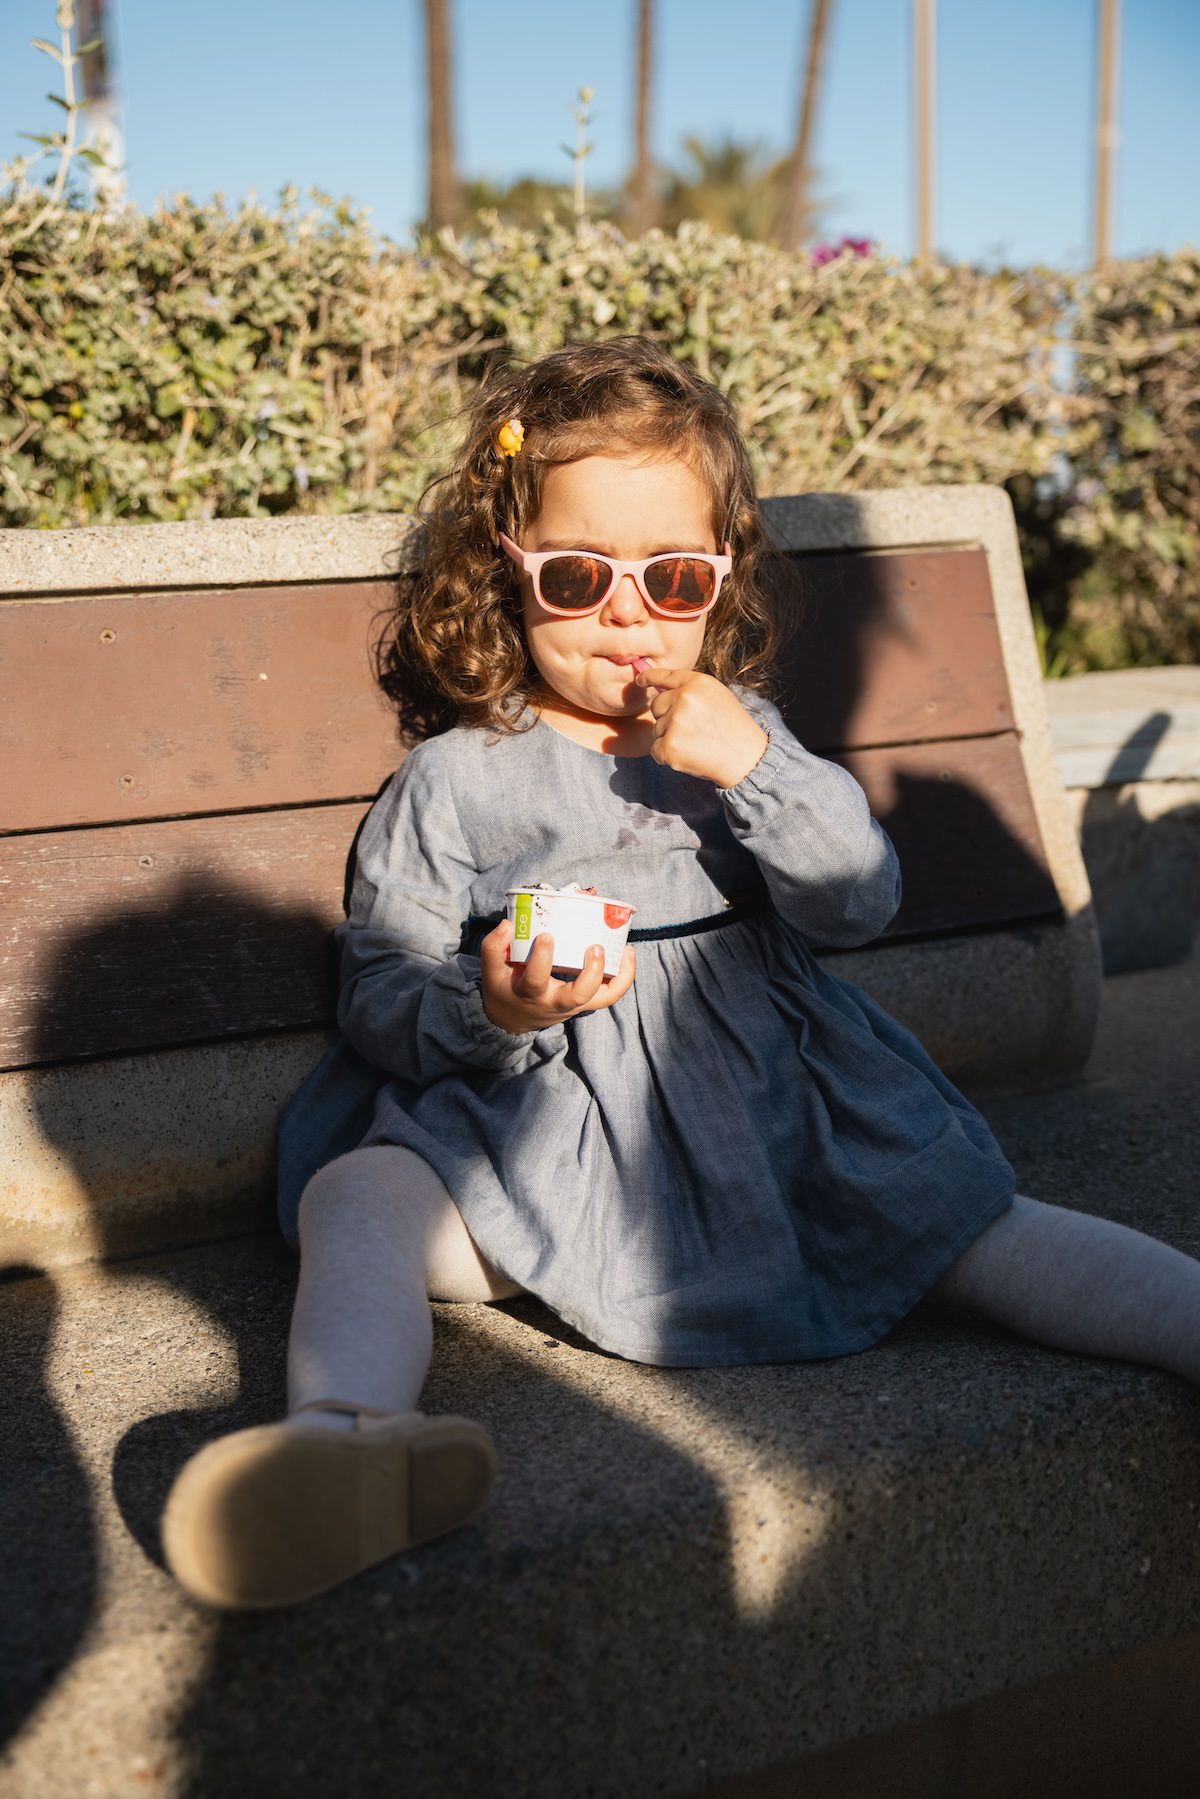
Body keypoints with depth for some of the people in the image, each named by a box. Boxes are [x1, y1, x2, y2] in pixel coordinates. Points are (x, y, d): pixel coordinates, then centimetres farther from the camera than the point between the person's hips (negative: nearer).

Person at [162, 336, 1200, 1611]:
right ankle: (343, 1434, -55)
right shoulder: (452, 780, 6)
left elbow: (861, 904, 4)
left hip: (770, 1110, 3)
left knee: (968, 1215, -13)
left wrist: (757, 768, -11)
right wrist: (488, 1011, -21)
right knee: (356, 1198, -30)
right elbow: (382, 996, 2)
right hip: (533, 1135, -3)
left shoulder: (742, 734, 15)